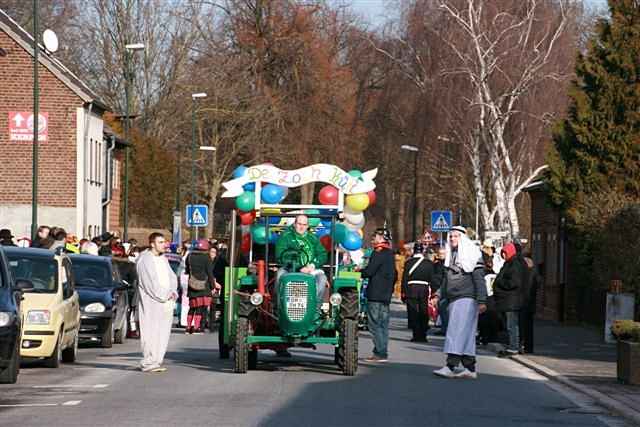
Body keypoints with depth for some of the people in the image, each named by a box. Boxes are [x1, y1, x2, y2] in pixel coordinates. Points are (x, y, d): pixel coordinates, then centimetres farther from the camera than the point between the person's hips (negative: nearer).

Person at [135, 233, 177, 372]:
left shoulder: (163, 259, 17)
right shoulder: (145, 260, -8)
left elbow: (172, 277, 18)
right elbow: (150, 282, -14)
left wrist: (173, 292, -1)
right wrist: (164, 296, -14)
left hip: (166, 302, 7)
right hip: (151, 302, -7)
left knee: (163, 333, 5)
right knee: (151, 332, -7)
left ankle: (156, 361, 10)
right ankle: (148, 363, -5)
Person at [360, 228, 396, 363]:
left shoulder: (378, 253, -12)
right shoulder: (390, 254, 17)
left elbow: (369, 271, -17)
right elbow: (394, 274, 22)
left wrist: (358, 272, 0)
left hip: (375, 295, -9)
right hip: (386, 295, 9)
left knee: (374, 324, -7)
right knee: (383, 325, 11)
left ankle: (379, 353, -11)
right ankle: (383, 352, 12)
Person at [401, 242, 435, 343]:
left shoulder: (408, 263, -1)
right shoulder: (429, 263, 2)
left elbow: (404, 279, -2)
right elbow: (432, 279, 3)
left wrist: (403, 293, 2)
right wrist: (431, 293, 8)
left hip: (411, 290, -1)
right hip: (425, 290, 1)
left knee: (413, 314, 3)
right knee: (424, 314, 9)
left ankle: (417, 335, -1)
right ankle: (423, 336, 9)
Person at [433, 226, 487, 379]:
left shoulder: (472, 254, -5)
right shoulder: (451, 255, 18)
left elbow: (479, 278, -10)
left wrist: (481, 300, -17)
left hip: (467, 299, -8)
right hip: (454, 300, 8)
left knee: (458, 332, -14)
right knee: (466, 335, 8)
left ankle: (451, 366, -19)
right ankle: (470, 369, 9)